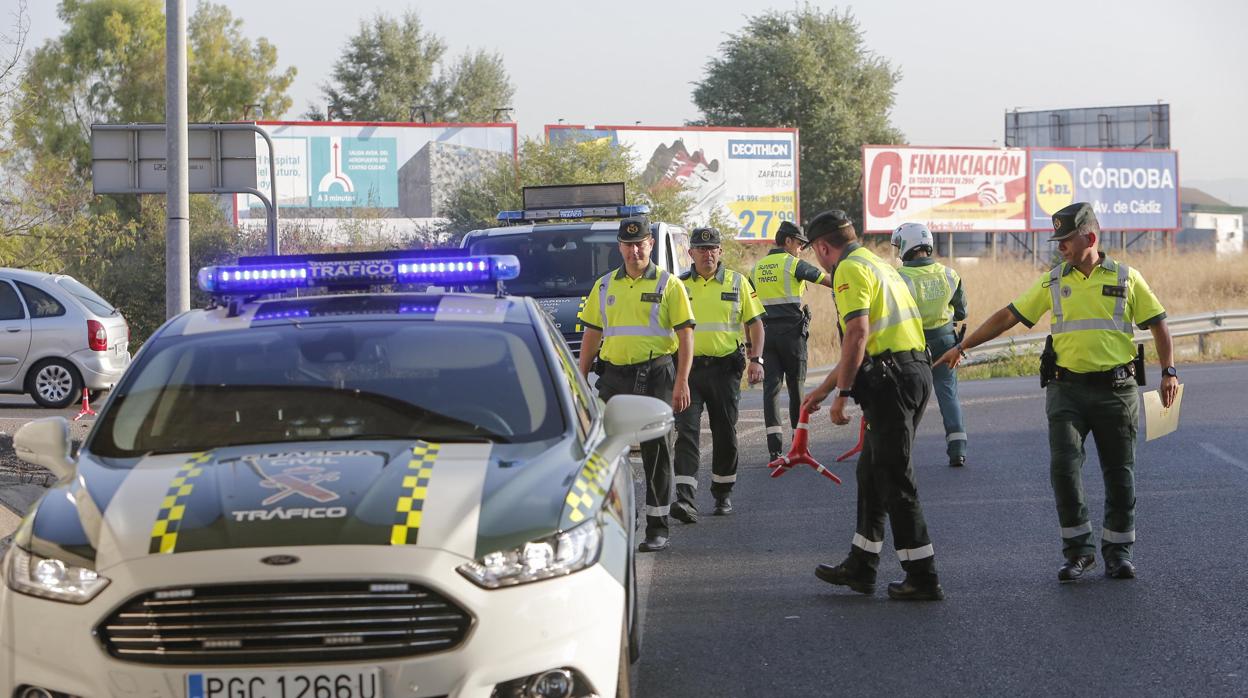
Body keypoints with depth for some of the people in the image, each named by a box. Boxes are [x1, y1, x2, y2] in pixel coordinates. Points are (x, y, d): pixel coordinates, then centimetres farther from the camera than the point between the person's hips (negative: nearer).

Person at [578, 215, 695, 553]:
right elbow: (592, 335, 15)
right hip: (614, 375, 3)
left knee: (656, 452, 1)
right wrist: (581, 379, 9)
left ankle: (657, 528, 8)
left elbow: (685, 335, -3)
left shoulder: (669, 285, 1)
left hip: (656, 376, -3)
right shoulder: (605, 286, 12)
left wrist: (682, 382, -12)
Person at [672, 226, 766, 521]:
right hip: (688, 367, -1)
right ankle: (685, 499, -19)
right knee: (686, 432, -12)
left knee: (725, 434, 8)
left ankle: (723, 494, 24)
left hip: (725, 367, 1)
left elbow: (755, 323, 9)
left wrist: (756, 359, -3)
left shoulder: (737, 283, 6)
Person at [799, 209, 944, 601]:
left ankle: (923, 577, -3)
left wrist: (842, 394, -15)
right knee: (871, 472, 18)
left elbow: (858, 335, -20)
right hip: (916, 370, 10)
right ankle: (860, 567, 26)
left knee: (895, 480, -5)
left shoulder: (849, 270, -7)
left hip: (891, 378, -10)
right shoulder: (877, 265, 24)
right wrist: (822, 390, 34)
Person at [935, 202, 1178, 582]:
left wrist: (1169, 371, -3)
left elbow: (1157, 324, 8)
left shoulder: (1126, 279, 4)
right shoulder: (1053, 282, 8)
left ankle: (1117, 551, 17)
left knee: (1119, 474, 4)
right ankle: (1078, 550, 1)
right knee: (1064, 466, -11)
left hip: (1116, 390, -1)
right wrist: (963, 346, 6)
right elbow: (1008, 316, 9)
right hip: (1067, 389, 1)